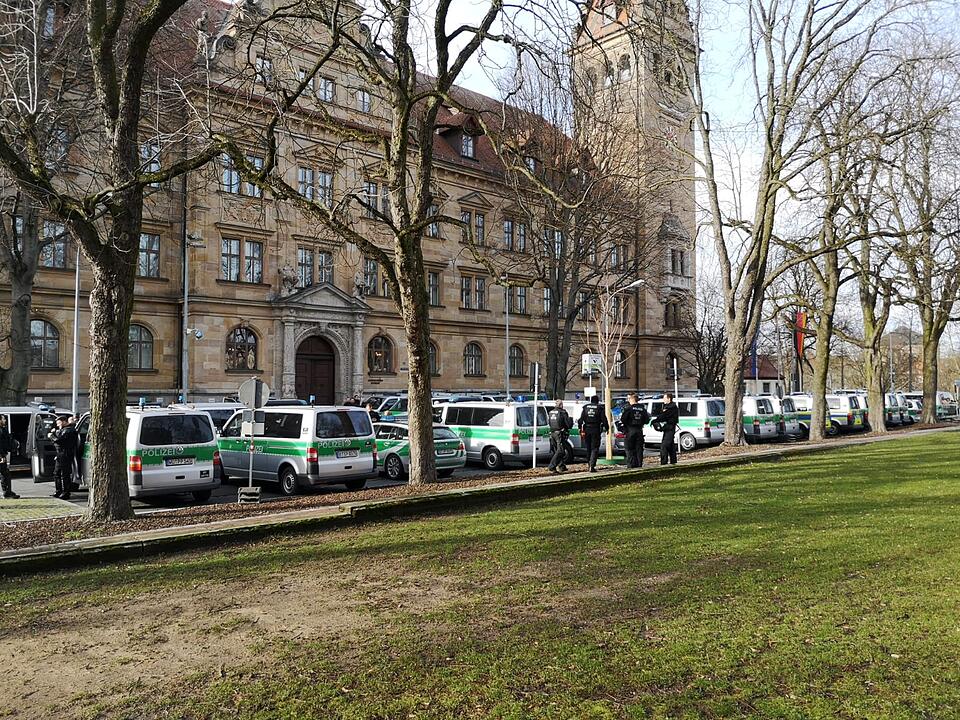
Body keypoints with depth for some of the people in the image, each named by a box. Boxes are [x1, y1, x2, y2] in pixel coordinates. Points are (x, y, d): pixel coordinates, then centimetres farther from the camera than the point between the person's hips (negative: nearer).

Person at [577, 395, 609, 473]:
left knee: (588, 448, 16)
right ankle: (592, 466, -13)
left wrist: (580, 428, 5)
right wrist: (607, 428, 6)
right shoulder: (600, 408, -1)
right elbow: (604, 419, -4)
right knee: (594, 449, -1)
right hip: (596, 430, -3)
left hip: (587, 430, 3)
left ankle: (590, 464, 22)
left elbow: (581, 419, 4)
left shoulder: (586, 408, 8)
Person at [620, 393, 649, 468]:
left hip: (630, 430, -4)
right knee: (639, 449, 10)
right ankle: (639, 464, 11)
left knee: (630, 449, 2)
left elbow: (623, 419, -16)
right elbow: (646, 420, 6)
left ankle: (632, 465, -2)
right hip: (639, 431, 4)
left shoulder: (629, 408, -11)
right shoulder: (642, 408, 5)